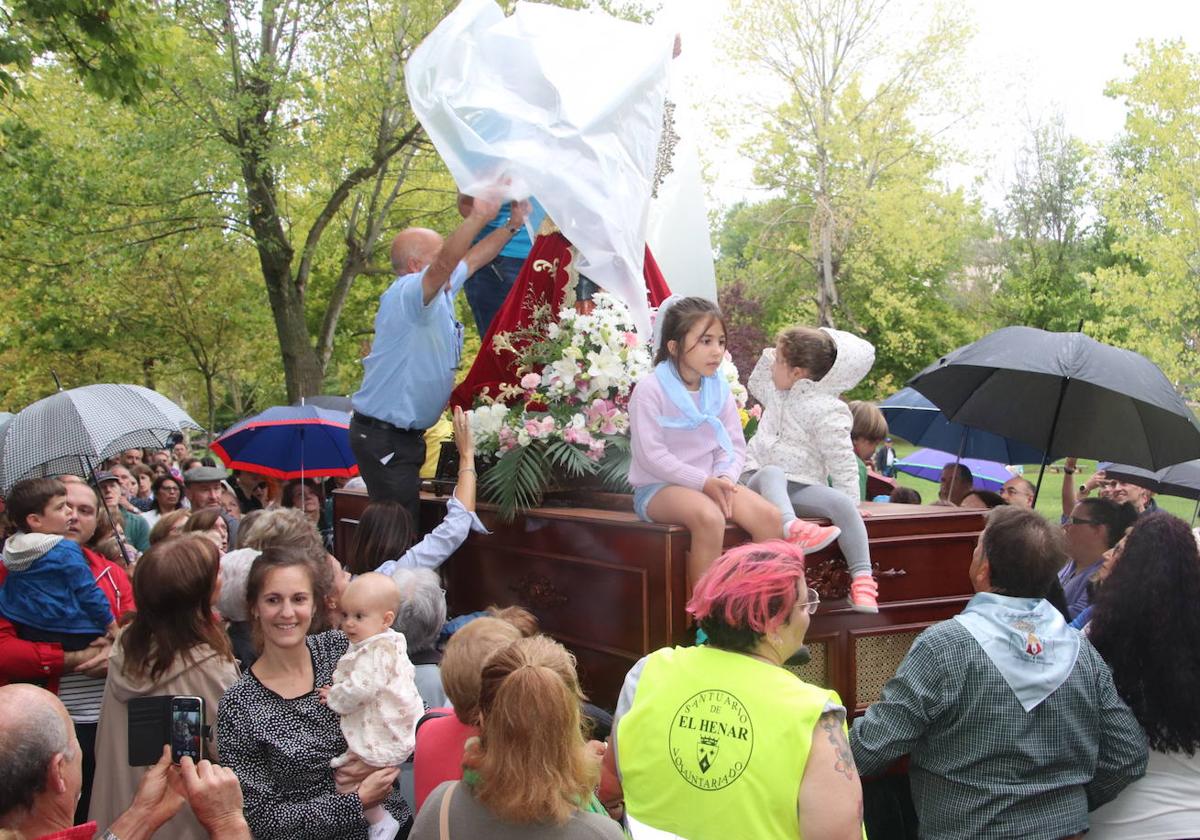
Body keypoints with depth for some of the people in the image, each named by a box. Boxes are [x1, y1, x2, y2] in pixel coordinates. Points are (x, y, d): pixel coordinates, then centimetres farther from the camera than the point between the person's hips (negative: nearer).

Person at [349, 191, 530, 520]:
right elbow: (444, 265, -38)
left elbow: (473, 259, 22)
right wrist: (478, 216, -47)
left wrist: (512, 224, 14)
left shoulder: (440, 292, 10)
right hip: (384, 438, -10)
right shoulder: (406, 293, -18)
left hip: (405, 433, 10)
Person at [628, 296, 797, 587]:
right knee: (709, 517, -36)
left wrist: (725, 478, -15)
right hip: (659, 487, -6)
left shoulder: (719, 389, 7)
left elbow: (735, 445, 7)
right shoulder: (650, 389, -12)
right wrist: (703, 482, -20)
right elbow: (651, 455, -17)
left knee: (769, 516, -17)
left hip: (711, 483, 6)